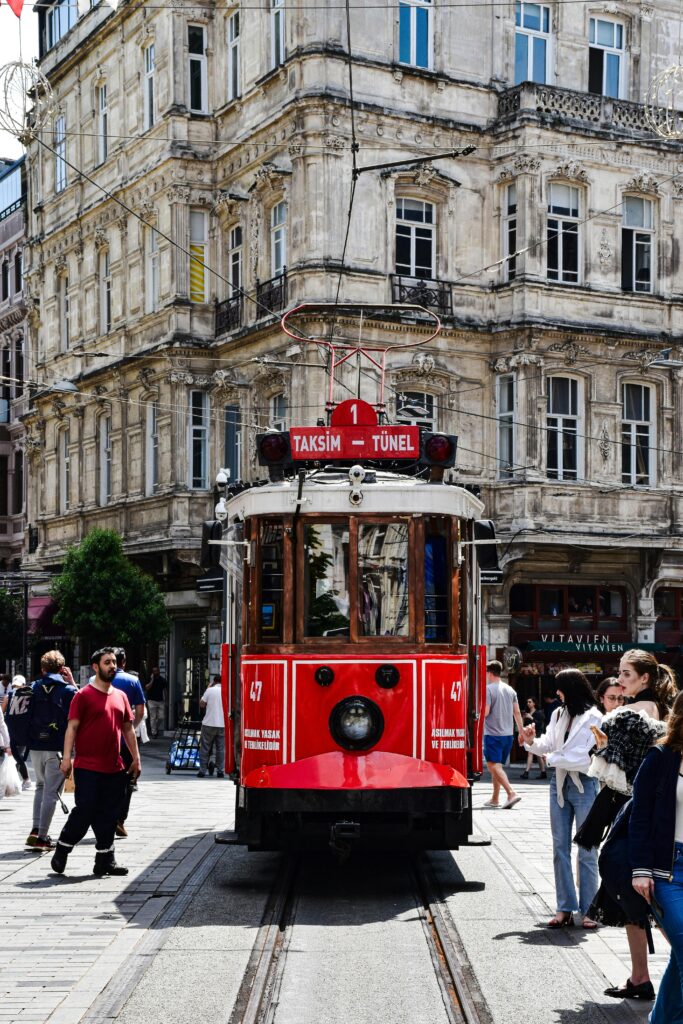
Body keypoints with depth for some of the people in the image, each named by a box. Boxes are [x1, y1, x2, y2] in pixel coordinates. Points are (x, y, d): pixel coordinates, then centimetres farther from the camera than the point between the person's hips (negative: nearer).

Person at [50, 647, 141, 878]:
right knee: (85, 811, -7)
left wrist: (136, 758, 17)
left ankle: (105, 860, 14)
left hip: (114, 768, 6)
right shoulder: (84, 695, -4)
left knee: (109, 815, 8)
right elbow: (72, 727, -8)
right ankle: (61, 852, 10)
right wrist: (67, 757, -16)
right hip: (88, 767, -6)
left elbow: (128, 728, 20)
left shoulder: (121, 696, 14)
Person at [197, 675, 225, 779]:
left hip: (209, 724, -2)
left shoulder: (210, 690, -5)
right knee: (221, 749, 9)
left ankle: (202, 771, 6)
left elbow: (201, 704, 0)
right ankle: (220, 771, 8)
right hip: (223, 725, 2)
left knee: (205, 748, 7)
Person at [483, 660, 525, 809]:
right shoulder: (510, 690, 11)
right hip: (508, 734, 7)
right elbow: (517, 712, 11)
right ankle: (495, 799, 22)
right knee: (497, 766, 17)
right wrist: (521, 731, 16)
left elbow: (485, 712, -17)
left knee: (493, 765, -9)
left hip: (493, 734, -7)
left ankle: (511, 793, -25)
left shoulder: (488, 689, -11)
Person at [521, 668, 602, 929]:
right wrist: (532, 741, -8)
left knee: (586, 850, 0)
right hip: (560, 783, 6)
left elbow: (590, 757, -15)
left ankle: (588, 909, 6)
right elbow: (548, 745, 12)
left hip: (584, 786, -6)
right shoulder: (559, 714, 9)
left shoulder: (593, 718, -10)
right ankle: (565, 909, 11)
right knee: (560, 848, 7)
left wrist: (554, 758, -9)